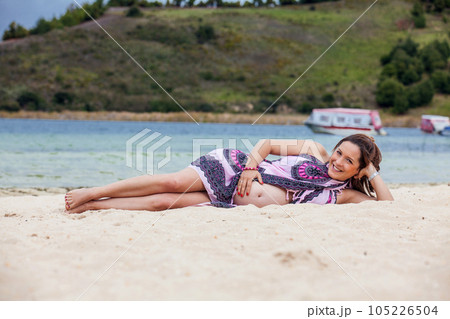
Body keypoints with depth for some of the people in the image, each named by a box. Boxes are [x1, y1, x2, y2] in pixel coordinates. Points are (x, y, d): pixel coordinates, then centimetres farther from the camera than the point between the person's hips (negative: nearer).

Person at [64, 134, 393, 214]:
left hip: (235, 202, 0)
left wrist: (373, 171, -6)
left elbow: (387, 205, 0)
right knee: (172, 182, -20)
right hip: (233, 168, 0)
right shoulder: (315, 150, 4)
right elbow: (267, 144, 6)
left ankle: (89, 205, -5)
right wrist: (250, 165, -12)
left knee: (163, 202, -13)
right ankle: (91, 193, -5)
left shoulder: (344, 195, 6)